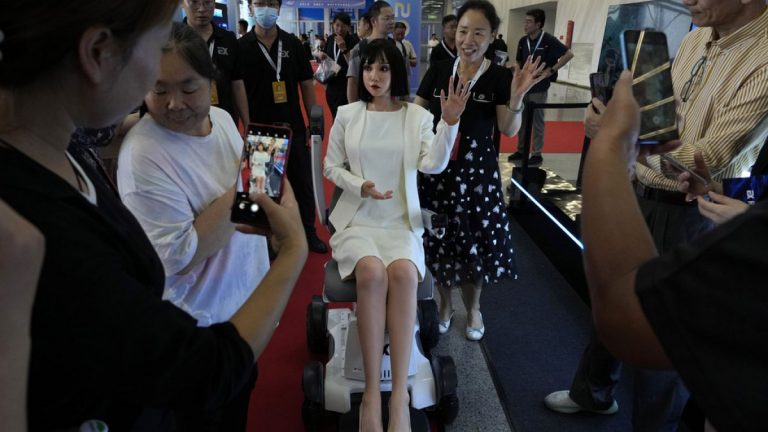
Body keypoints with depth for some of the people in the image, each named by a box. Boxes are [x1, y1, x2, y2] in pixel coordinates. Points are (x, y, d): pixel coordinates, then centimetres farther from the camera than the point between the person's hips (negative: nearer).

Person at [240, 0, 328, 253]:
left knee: (303, 184, 11)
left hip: (294, 129, 2)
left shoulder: (293, 44, 2)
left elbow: (306, 84, 5)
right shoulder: (241, 47, -3)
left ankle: (308, 232, 28)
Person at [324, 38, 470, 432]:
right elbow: (331, 167, 9)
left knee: (403, 272, -32)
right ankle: (372, 391, -24)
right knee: (372, 272, -32)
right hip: (356, 219, 0)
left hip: (401, 221, 0)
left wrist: (449, 123, -20)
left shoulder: (417, 116, 6)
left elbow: (433, 165, -7)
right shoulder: (347, 115, 7)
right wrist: (359, 187, -9)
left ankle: (399, 392, -25)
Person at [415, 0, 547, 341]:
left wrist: (516, 97, -27)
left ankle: (473, 308, 34)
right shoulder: (438, 71, 1)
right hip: (437, 170, 2)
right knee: (438, 243, 10)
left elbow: (509, 130, -11)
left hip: (477, 173, -1)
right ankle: (444, 304, 34)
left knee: (474, 244, 9)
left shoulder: (500, 77, -5)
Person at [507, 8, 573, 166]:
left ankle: (537, 154, 10)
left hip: (539, 87, -5)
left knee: (537, 121, 2)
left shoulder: (548, 40, -12)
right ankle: (521, 151, 23)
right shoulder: (523, 41, 4)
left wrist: (551, 70, -14)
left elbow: (569, 54, -11)